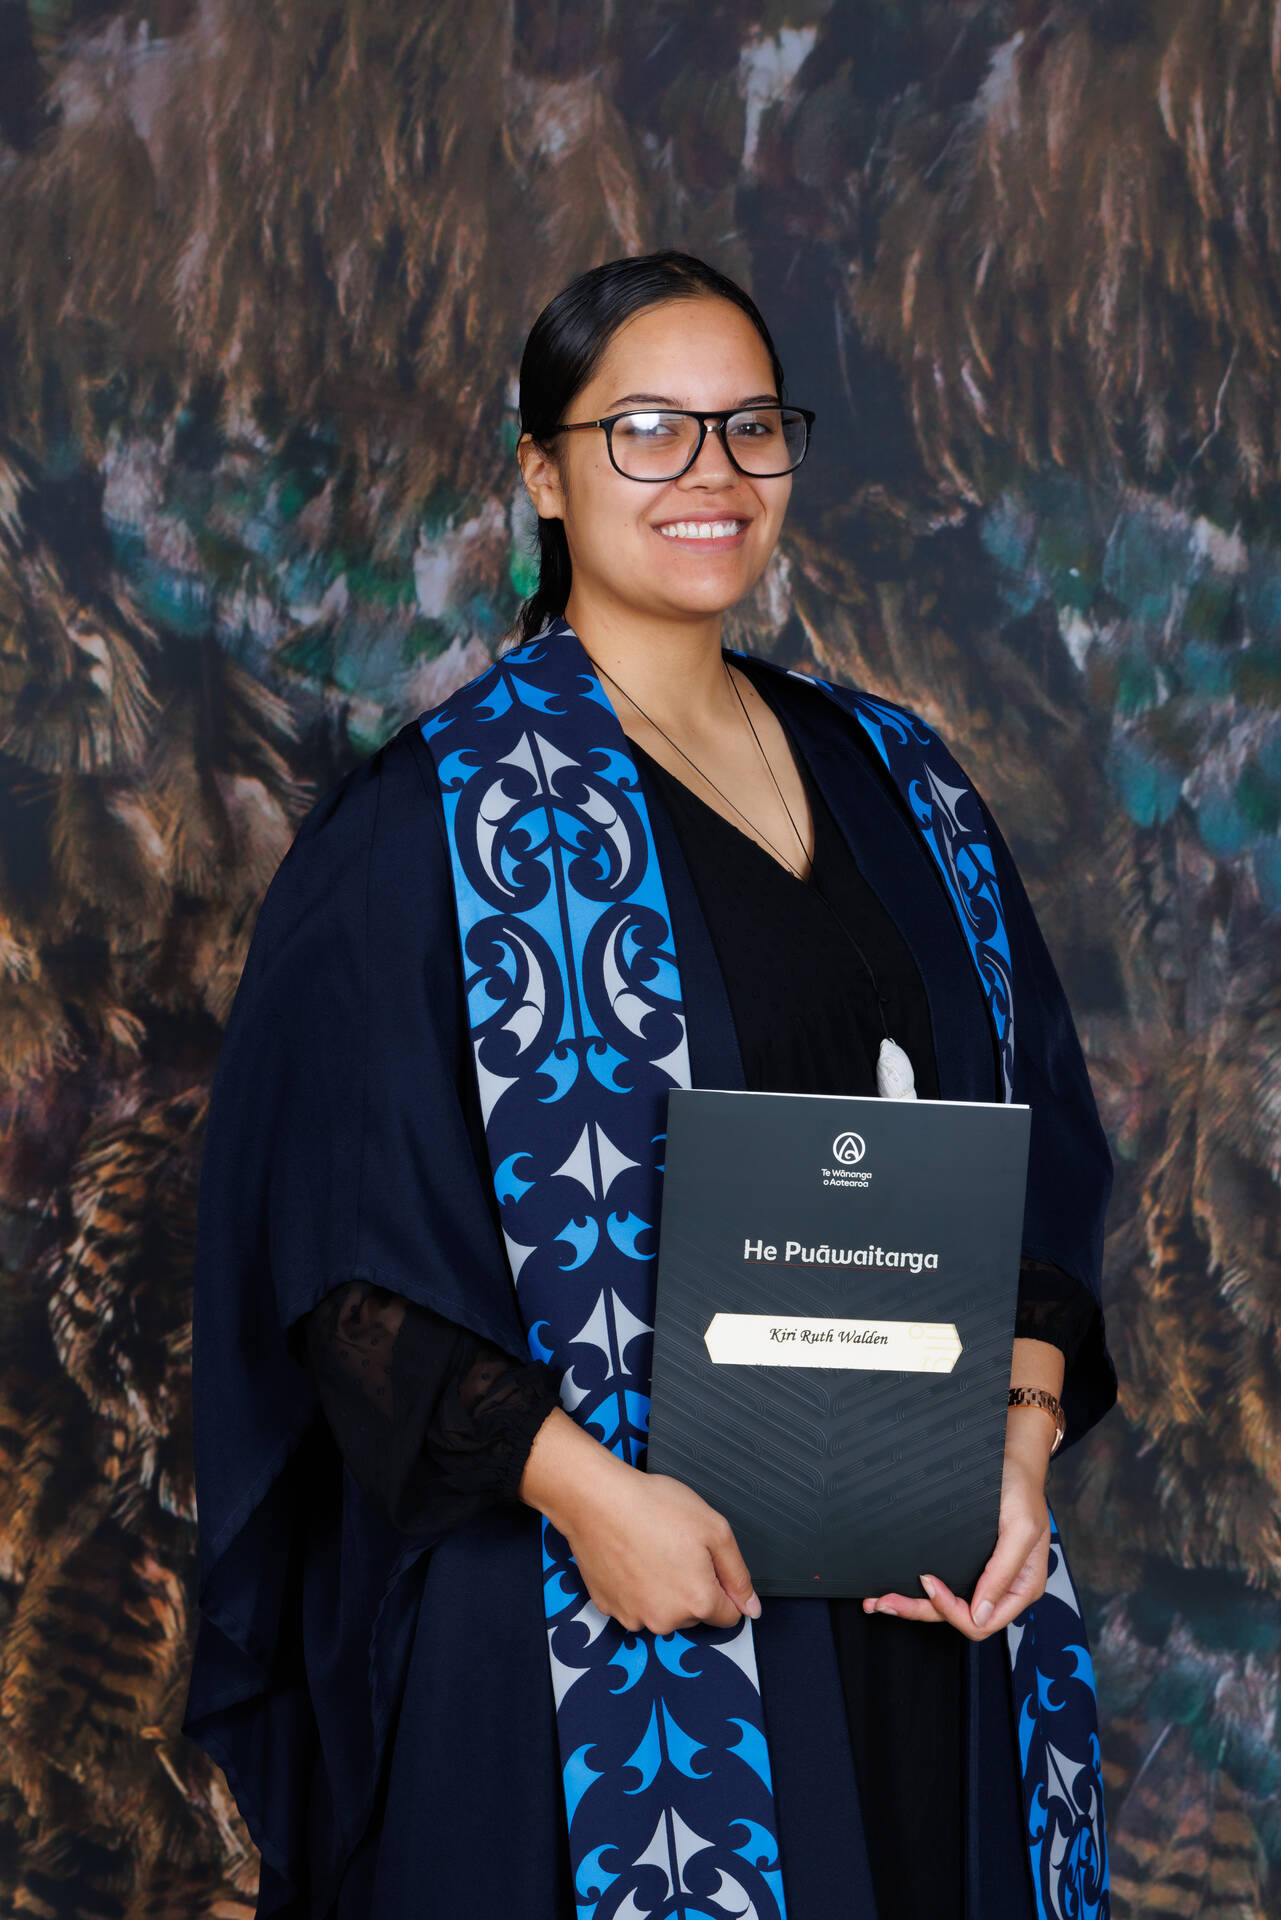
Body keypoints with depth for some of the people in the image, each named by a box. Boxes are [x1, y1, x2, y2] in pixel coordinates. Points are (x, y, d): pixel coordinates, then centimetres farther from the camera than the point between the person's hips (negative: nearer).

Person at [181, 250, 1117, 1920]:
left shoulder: (898, 784, 11)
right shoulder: (434, 822, -5)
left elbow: (1034, 1153, 11)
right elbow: (337, 1237, -10)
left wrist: (1022, 1438, -4)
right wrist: (582, 1487, -19)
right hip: (588, 1596, -5)